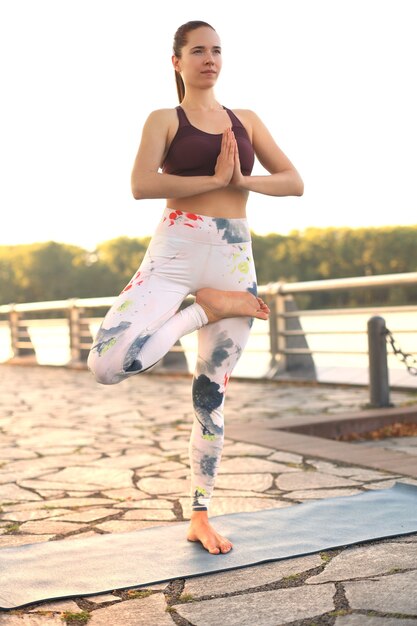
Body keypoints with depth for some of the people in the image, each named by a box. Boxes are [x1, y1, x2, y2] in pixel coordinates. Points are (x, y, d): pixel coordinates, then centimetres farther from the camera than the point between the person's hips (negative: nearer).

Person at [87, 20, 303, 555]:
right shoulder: (164, 120, 7)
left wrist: (244, 180, -6)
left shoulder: (246, 121, 17)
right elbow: (141, 185, -11)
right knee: (107, 364, -26)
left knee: (213, 390, 6)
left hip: (235, 257, 3)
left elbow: (294, 182, 11)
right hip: (176, 250, -3)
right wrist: (213, 179, -10)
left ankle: (200, 517, 19)